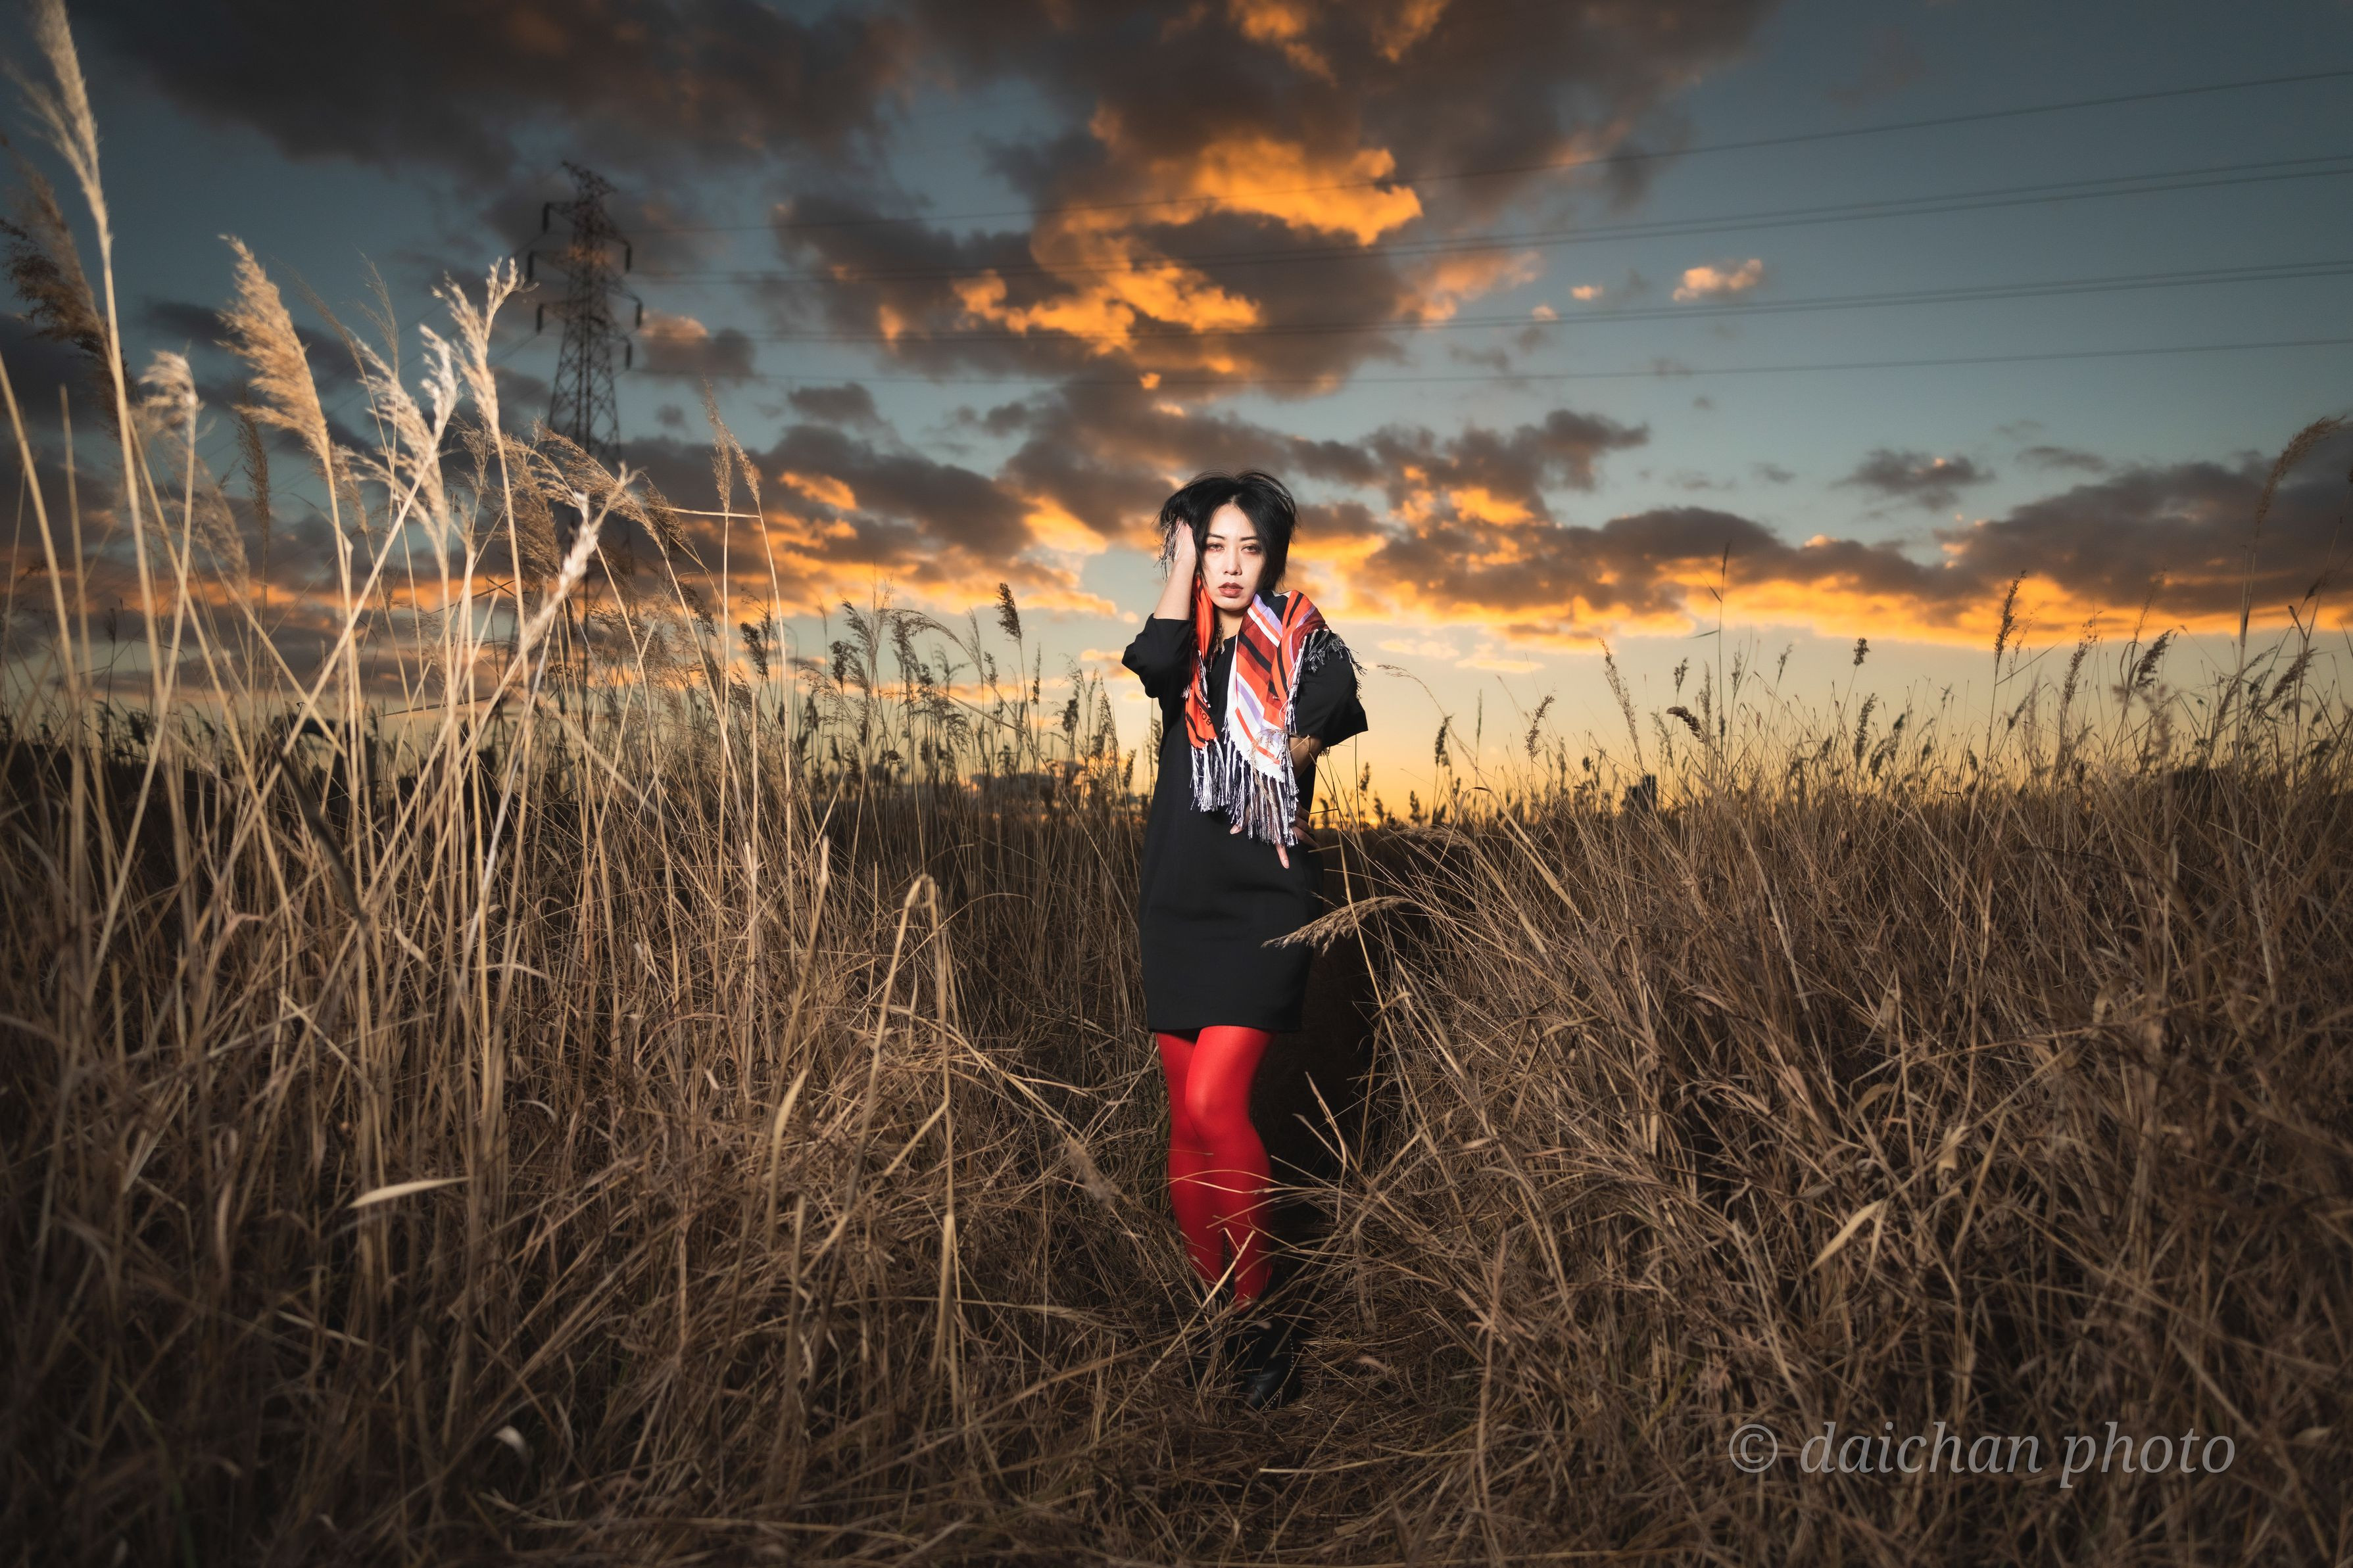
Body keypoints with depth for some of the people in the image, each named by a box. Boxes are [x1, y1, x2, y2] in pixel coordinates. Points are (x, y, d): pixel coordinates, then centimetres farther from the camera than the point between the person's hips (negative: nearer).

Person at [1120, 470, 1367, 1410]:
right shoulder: (1188, 647, 9)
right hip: (1178, 899, 4)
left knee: (1213, 1102, -17)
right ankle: (1209, 1312, 22)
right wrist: (1179, 564, -6)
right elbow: (1151, 662, -14)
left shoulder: (1304, 645, 3)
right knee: (1187, 1121, 7)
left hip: (1267, 901, -4)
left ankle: (1260, 1317, -1)